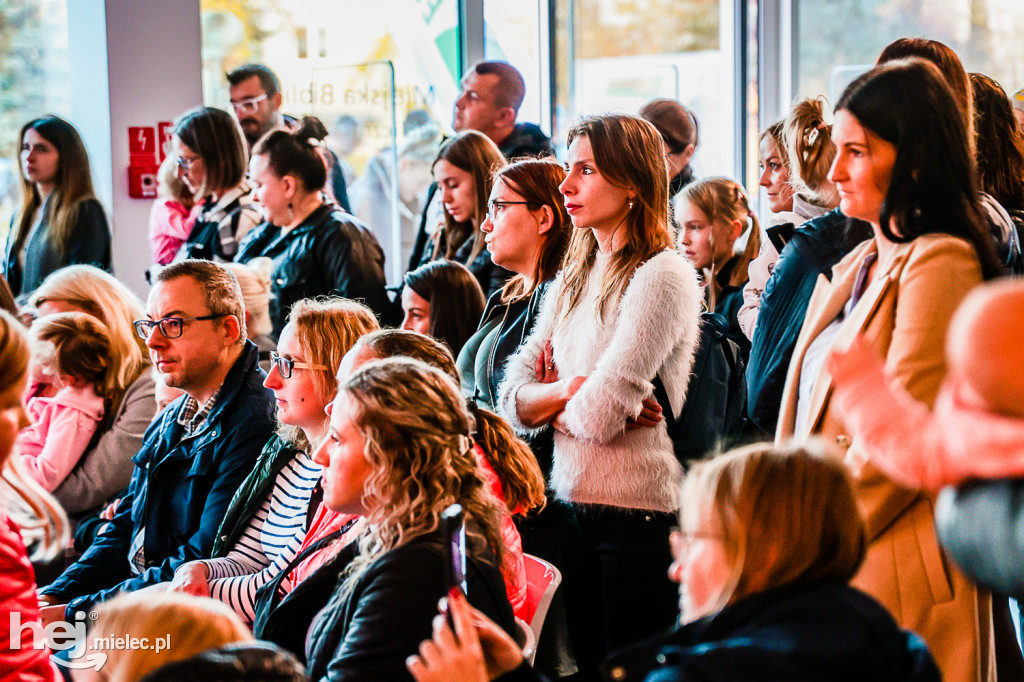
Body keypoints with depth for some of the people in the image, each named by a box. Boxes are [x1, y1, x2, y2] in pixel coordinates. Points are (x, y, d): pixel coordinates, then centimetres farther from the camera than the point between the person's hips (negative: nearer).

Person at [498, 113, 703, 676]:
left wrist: (551, 402, 0)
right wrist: (570, 390, -12)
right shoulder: (571, 280, 12)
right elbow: (512, 398, 6)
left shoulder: (663, 276, -12)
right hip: (571, 505, 7)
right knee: (588, 664, 14)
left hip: (639, 517, -7)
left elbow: (599, 414, -19)